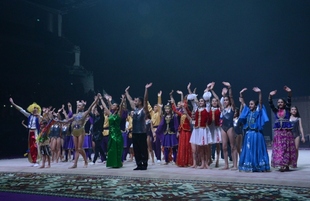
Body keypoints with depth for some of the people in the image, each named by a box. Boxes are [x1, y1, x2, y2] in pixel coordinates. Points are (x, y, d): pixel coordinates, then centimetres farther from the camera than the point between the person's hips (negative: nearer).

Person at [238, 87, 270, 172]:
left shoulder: (258, 112, 1)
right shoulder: (247, 112, 12)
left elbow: (260, 102, -12)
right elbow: (242, 102, 13)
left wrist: (259, 93, -24)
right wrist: (241, 94, 4)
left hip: (257, 134, -5)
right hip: (249, 134, 5)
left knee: (257, 151, -2)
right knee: (248, 151, 5)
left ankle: (259, 167, 2)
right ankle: (249, 166, 10)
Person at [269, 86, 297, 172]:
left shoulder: (287, 110, 6)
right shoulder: (275, 111, 10)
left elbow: (289, 101, -8)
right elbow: (270, 104, -3)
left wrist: (289, 92, -24)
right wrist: (270, 96, -20)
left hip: (287, 131, -2)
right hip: (278, 132, 2)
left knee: (287, 148, -1)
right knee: (278, 149, -1)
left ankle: (287, 165, 3)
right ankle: (281, 165, 3)